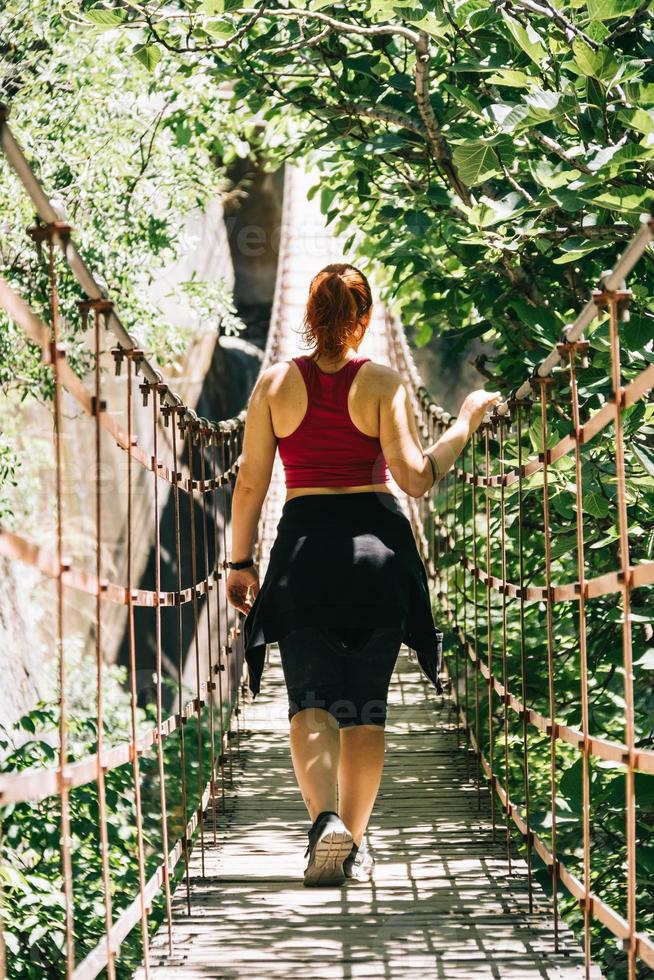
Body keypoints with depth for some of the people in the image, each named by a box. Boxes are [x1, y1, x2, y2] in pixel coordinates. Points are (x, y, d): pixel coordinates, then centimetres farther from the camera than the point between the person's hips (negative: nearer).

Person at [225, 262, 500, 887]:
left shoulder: (274, 383, 1)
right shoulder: (383, 383, -3)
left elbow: (250, 483, 2)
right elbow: (415, 478, -9)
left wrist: (240, 562, 11)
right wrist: (465, 423, 3)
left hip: (304, 544, 0)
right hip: (376, 545, 0)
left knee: (311, 700, 0)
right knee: (366, 705, 9)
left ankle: (325, 819, -24)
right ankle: (354, 846, 10)